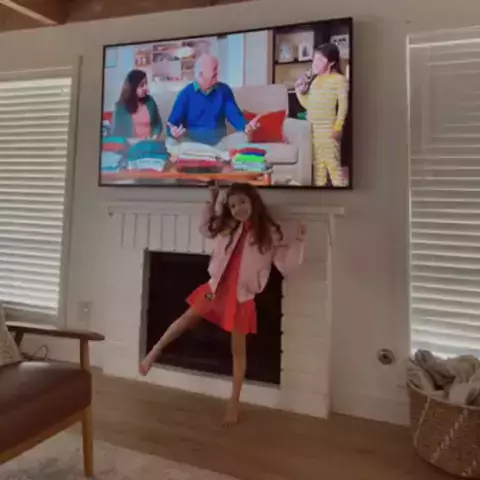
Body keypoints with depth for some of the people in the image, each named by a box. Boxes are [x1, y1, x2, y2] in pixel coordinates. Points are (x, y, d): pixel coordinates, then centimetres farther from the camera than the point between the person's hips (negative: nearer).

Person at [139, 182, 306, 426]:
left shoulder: (270, 234, -11)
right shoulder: (226, 226, 2)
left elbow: (286, 265, -13)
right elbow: (205, 228, 21)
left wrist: (298, 240, -25)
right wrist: (211, 203, 12)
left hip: (242, 297, -3)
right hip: (216, 288, 4)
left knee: (238, 349, 7)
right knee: (186, 320, 17)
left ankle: (234, 403, 21)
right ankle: (153, 353, 40)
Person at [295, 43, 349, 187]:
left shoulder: (339, 80, -6)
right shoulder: (315, 80, 15)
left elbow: (343, 106, -11)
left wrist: (338, 127, -19)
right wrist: (299, 90, 7)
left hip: (328, 130, -7)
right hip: (313, 130, 7)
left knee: (333, 164, -8)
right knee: (318, 165, 13)